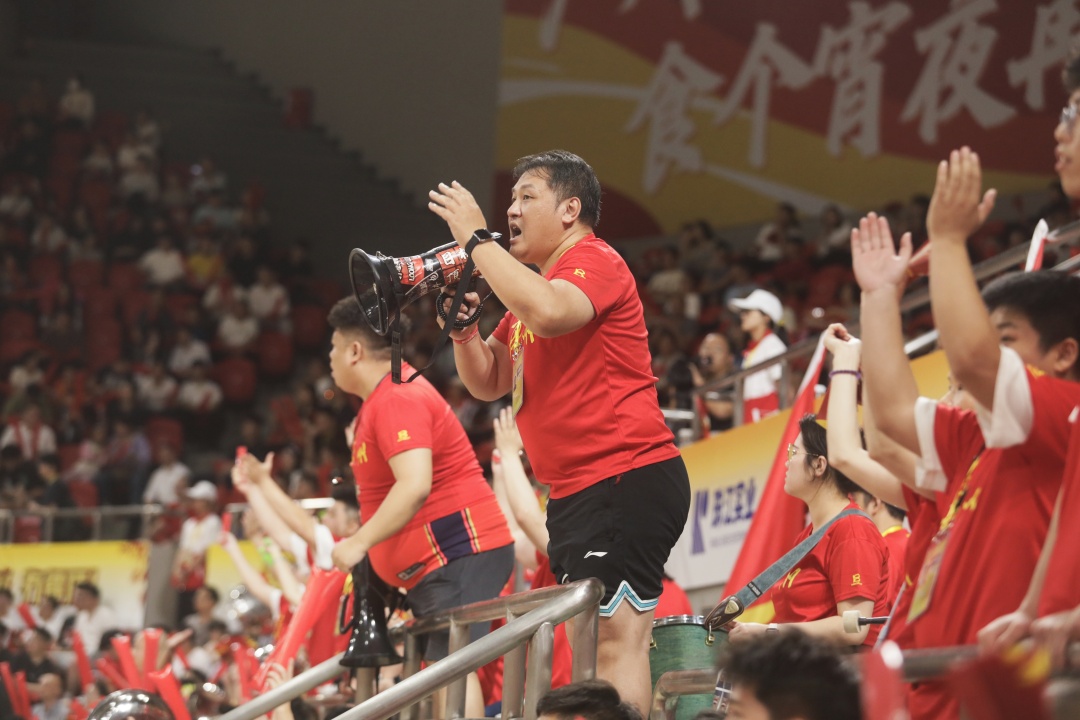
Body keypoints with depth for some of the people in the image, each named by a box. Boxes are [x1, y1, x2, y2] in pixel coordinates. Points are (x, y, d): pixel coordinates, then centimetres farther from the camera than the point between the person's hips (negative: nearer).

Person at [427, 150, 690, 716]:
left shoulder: (593, 261, -7)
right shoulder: (533, 287, 23)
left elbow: (549, 313, -29)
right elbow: (488, 383, 25)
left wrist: (476, 240, -19)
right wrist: (462, 330, 5)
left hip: (626, 479, -11)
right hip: (577, 493, 11)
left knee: (616, 638, -21)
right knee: (592, 647, 13)